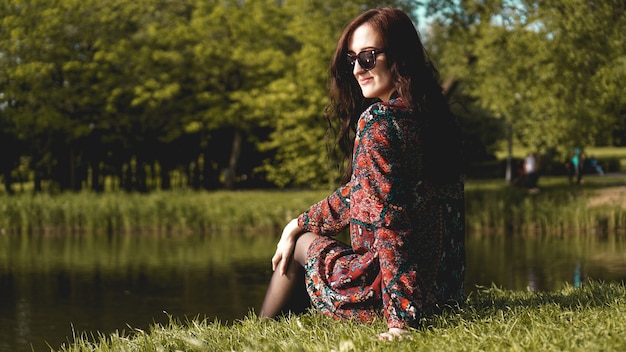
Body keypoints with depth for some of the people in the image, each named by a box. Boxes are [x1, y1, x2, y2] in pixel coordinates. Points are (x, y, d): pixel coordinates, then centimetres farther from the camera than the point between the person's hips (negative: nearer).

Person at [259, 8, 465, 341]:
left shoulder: (378, 119, -18)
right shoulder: (434, 114, 8)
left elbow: (389, 217, -24)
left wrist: (400, 316, -26)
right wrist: (299, 223, 21)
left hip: (385, 289, -8)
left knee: (300, 244, 19)